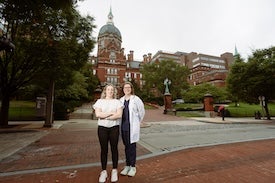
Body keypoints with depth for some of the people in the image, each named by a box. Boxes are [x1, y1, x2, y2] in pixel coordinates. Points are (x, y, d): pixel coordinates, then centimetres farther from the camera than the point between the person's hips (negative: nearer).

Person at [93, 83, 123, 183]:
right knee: (104, 150, 9)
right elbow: (98, 114, -9)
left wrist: (105, 116, -11)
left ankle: (114, 171, 24)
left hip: (114, 127, 0)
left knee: (114, 149, 8)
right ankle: (103, 171, 24)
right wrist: (111, 113, -13)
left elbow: (119, 115, -10)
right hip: (102, 128, 1)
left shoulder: (117, 102, 4)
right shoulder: (99, 101, 5)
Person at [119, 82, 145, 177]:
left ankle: (133, 166, 24)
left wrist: (137, 122, 7)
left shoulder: (136, 99, -7)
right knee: (126, 146, 15)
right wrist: (120, 123, 10)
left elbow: (142, 112, -1)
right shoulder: (121, 100, 7)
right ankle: (127, 165, 31)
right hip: (124, 126, 4)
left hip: (132, 126, -4)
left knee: (132, 146, 5)